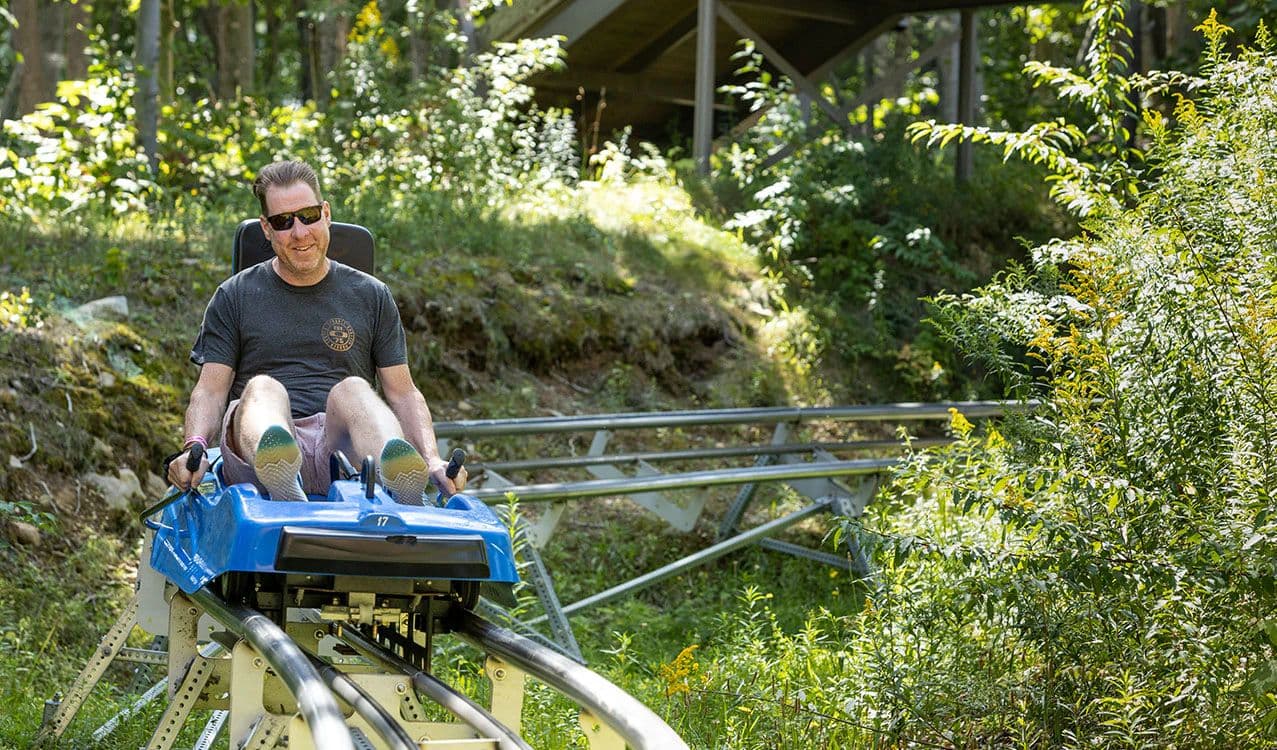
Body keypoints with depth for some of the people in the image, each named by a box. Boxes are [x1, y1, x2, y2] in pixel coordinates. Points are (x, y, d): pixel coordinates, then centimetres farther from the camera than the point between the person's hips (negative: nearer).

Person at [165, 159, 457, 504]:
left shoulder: (371, 296, 21)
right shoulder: (234, 297, 19)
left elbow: (403, 394, 17)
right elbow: (210, 390, 10)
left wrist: (432, 460, -1)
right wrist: (194, 447, -11)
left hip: (340, 446, 1)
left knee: (352, 389, -31)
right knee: (263, 387, -32)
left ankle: (399, 479, -67)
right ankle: (279, 480, -71)